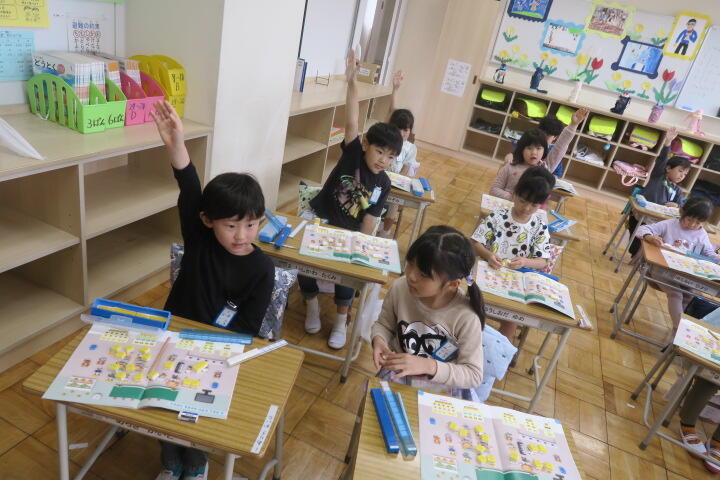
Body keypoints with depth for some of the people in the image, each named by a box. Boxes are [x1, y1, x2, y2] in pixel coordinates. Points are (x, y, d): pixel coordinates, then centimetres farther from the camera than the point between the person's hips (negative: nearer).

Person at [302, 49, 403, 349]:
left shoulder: (383, 184, -5)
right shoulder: (353, 153, -10)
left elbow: (369, 221, -4)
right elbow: (351, 123, -24)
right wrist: (352, 81, -36)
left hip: (348, 233, 1)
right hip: (319, 220, -1)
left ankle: (341, 321, 7)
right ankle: (312, 304, 12)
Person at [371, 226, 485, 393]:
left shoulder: (466, 318, -29)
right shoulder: (400, 287, -21)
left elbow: (474, 376, -19)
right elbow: (384, 324, -1)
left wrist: (429, 366, -33)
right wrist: (378, 340, -24)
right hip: (397, 374, 2)